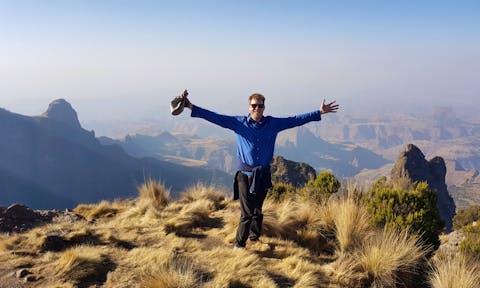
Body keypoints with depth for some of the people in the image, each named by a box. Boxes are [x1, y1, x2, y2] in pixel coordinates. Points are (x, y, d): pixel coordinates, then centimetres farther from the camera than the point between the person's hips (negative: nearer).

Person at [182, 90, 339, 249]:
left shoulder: (273, 123, 3)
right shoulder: (238, 123, -3)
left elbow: (296, 120, 6)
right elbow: (215, 117, -7)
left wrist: (319, 112, 5)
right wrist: (191, 107, -14)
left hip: (263, 175, 3)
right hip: (245, 175, -3)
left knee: (257, 210, 16)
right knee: (247, 213, -4)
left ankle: (254, 237, 37)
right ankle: (239, 244, 12)